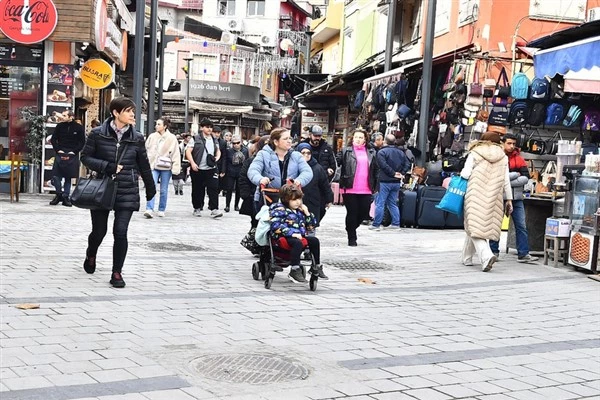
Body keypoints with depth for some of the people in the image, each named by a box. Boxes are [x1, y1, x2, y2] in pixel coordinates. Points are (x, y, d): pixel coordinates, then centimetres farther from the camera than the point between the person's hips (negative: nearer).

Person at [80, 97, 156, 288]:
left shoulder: (137, 138, 2)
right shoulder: (98, 134, -4)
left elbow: (144, 165, 11)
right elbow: (85, 157, -1)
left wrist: (150, 188, 17)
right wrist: (108, 167, -14)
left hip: (127, 191, 1)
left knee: (120, 232, -8)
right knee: (99, 231, 9)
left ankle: (117, 273, 6)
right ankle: (91, 256, 43)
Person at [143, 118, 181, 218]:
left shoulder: (172, 138, -3)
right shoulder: (152, 136, 5)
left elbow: (176, 154, -3)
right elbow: (146, 150, 12)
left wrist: (175, 168, -9)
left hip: (166, 168, -1)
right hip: (153, 166, 1)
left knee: (164, 190, 7)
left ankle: (161, 210, 20)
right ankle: (149, 209, -15)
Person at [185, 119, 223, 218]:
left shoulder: (214, 140, 13)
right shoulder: (196, 139, -1)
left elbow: (218, 151, 25)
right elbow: (188, 151, -5)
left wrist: (217, 157, 3)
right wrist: (192, 163, -16)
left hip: (211, 169, 3)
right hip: (198, 169, -3)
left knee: (213, 189, -8)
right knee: (198, 190, 7)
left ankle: (214, 209, -8)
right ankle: (197, 208, 22)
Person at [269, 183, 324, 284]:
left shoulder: (299, 210, 18)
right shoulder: (279, 210, -4)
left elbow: (311, 226, 23)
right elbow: (276, 226, -19)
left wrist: (307, 214, 8)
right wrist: (292, 233, -24)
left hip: (300, 236, 8)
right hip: (284, 237, -8)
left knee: (314, 241, -4)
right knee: (297, 243, -33)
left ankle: (317, 266, 7)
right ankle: (294, 271, -35)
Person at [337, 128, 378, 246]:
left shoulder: (371, 153, 12)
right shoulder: (346, 151, 2)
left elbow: (375, 170, 16)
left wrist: (375, 187, 12)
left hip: (366, 190, 3)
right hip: (350, 189, -3)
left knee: (364, 213, 6)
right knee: (352, 213, 2)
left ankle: (352, 228, 32)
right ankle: (352, 238, 14)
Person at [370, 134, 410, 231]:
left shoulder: (382, 152, -10)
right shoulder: (401, 152, 9)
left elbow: (383, 165, -20)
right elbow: (407, 164, 5)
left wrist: (393, 173, -13)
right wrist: (401, 173, 1)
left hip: (385, 181, -6)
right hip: (397, 182, 6)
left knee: (380, 203, -1)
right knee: (393, 203, 15)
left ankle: (376, 224, -1)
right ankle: (396, 224, 13)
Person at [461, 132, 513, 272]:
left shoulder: (475, 154, 1)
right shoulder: (503, 157, 11)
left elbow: (465, 174, -6)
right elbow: (506, 181, 10)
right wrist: (509, 199, 15)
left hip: (476, 196, -4)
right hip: (493, 198, 4)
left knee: (475, 227, -4)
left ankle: (486, 256, -25)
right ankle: (467, 258, 25)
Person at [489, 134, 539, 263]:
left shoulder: (519, 158, 8)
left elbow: (526, 178, -1)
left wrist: (508, 181, -12)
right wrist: (516, 174, -10)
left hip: (516, 198, 3)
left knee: (521, 226, 1)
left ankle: (523, 254, 3)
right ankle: (494, 252, 17)